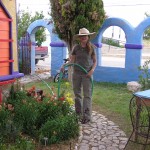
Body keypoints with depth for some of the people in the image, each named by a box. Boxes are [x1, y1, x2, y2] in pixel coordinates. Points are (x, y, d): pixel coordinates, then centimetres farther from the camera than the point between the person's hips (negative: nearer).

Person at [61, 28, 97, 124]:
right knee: (77, 94, 10)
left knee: (87, 95, -2)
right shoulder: (76, 47, 3)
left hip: (87, 74, -3)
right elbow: (72, 60, 6)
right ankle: (78, 114, 22)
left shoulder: (91, 48, -2)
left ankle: (87, 116, 2)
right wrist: (65, 65, -11)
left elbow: (95, 61, 4)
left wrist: (92, 70, -12)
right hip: (76, 73, 3)